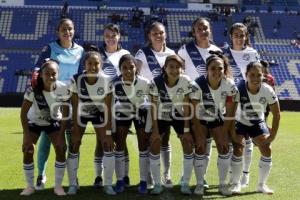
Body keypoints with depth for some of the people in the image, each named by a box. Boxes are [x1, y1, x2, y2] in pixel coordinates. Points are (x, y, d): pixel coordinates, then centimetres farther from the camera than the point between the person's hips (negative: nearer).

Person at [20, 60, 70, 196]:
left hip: (53, 122, 1)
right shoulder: (33, 89, -32)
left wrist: (61, 136, -19)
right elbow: (23, 113, -21)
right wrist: (27, 137, -23)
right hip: (33, 122, 0)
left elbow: (65, 115, -16)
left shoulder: (63, 89, -28)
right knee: (28, 152, -10)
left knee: (61, 149, -13)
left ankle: (58, 186, 3)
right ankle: (30, 186, 9)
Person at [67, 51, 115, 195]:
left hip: (99, 114, 0)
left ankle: (108, 184, 5)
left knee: (108, 147, -8)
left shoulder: (106, 81, -28)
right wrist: (75, 133, -20)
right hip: (81, 114, 0)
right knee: (74, 146, -6)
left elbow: (108, 108, -22)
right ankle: (72, 184, 9)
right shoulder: (76, 80, -28)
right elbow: (74, 108, -21)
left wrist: (108, 133, -25)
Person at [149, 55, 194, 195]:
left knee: (188, 146, -8)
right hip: (161, 117, 0)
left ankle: (185, 184, 4)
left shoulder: (186, 81, -23)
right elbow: (154, 106, -18)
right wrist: (155, 129, -20)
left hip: (179, 116, 0)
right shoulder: (156, 82, -24)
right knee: (154, 147, -8)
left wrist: (186, 129, -18)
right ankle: (157, 184, 5)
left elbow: (186, 105, -17)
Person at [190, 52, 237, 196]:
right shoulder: (197, 85, -29)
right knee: (200, 148, -11)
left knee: (224, 148, -4)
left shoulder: (230, 85, -22)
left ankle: (223, 184, 11)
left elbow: (229, 113, -13)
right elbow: (194, 113, -22)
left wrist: (224, 133, -14)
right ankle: (200, 183, 5)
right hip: (200, 120, -2)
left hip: (218, 119, 2)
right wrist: (199, 135, -21)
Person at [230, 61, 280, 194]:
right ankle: (235, 184, 3)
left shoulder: (268, 91, -25)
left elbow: (276, 114, -13)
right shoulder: (238, 89, -31)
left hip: (258, 123, 2)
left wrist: (272, 135, -15)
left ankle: (262, 184, 11)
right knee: (238, 150, -15)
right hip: (240, 122, -2)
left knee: (266, 150, -6)